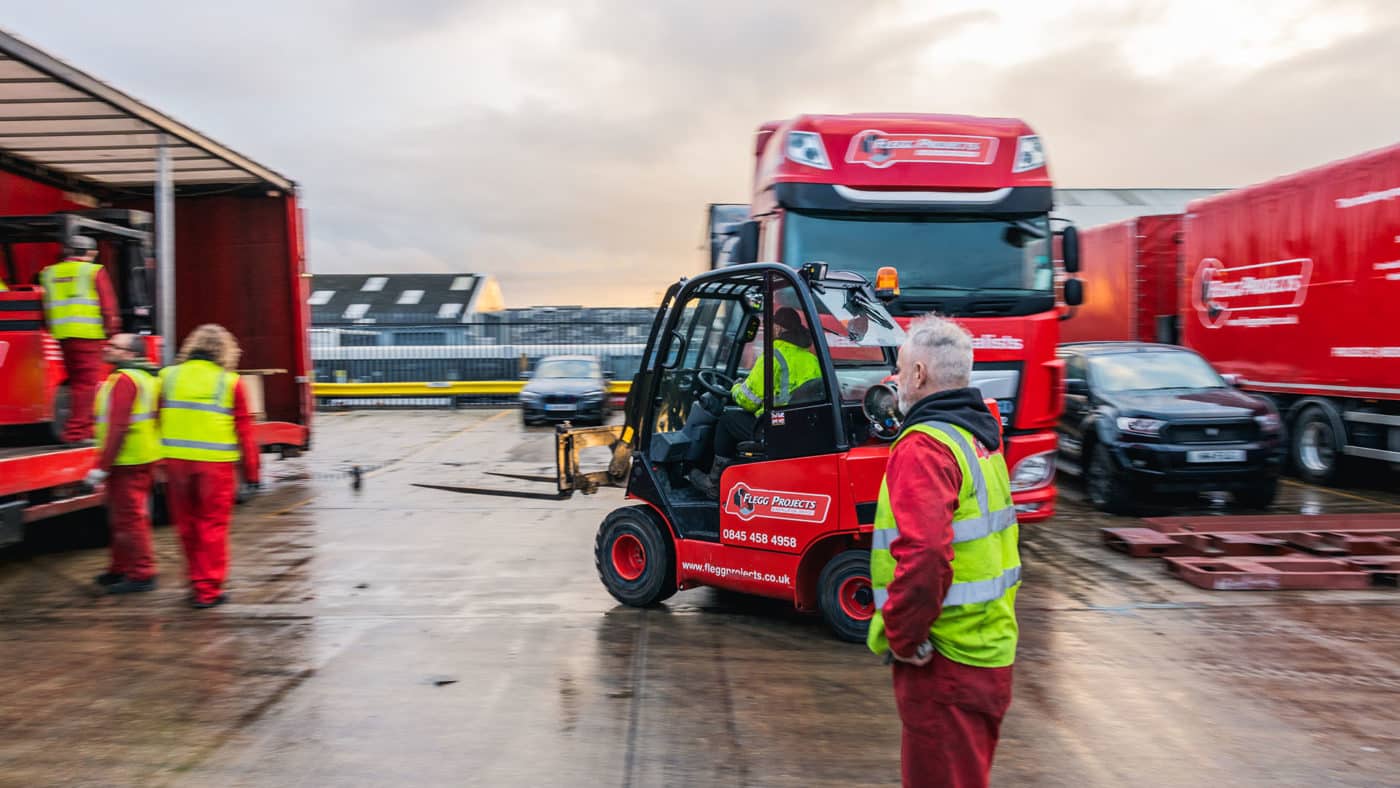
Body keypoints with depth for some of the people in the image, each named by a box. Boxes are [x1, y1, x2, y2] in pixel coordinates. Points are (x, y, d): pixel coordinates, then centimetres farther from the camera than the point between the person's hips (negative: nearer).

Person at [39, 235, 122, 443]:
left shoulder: (49, 273, 15)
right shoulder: (95, 271, -2)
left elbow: (47, 308, 16)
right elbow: (108, 305, -5)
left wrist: (52, 328, 23)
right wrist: (112, 329, 3)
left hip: (62, 335, 6)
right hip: (89, 334, -6)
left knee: (77, 382, 15)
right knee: (88, 382, -6)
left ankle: (85, 427, 23)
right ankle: (76, 431, -12)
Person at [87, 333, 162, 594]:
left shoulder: (123, 379, -16)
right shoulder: (148, 377, 14)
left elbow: (117, 427, -22)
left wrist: (101, 466, -20)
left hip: (127, 462, -10)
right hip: (145, 458, 10)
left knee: (129, 517, -4)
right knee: (123, 516, 19)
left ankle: (141, 574, 2)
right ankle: (121, 569, 30)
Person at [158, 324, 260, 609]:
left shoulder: (168, 376, 5)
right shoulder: (230, 383, -6)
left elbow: (157, 421, 11)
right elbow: (244, 431, -3)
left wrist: (160, 459, 21)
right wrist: (251, 472, 4)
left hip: (176, 460, 4)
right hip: (215, 465, -3)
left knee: (187, 526, 16)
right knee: (212, 527, 6)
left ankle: (198, 582, 27)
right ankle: (208, 590, 8)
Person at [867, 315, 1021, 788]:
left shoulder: (923, 447, -19)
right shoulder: (980, 437, 11)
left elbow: (923, 554, -32)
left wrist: (903, 638, -19)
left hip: (945, 664, -9)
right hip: (991, 649, 9)